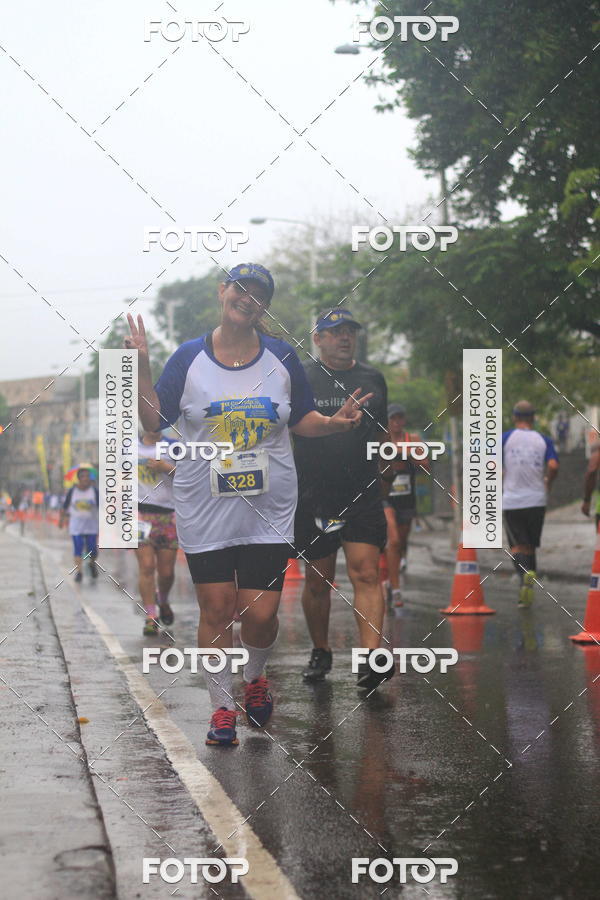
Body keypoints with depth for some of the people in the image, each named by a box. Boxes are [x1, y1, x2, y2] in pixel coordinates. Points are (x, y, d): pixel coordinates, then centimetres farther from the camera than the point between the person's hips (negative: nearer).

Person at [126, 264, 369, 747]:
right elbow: (155, 422, 1)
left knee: (261, 613, -3)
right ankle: (223, 706, 19)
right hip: (205, 509, 0)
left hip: (268, 511, 1)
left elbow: (301, 420, 11)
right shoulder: (189, 357, 0)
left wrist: (335, 422, -8)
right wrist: (141, 368, -10)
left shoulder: (282, 357, 3)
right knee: (216, 611, 3)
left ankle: (255, 678, 29)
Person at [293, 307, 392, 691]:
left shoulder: (373, 379, 12)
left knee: (366, 573, -12)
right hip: (313, 497, -1)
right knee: (318, 580, 7)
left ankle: (372, 659, -18)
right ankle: (321, 652, 26)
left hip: (363, 497, 1)